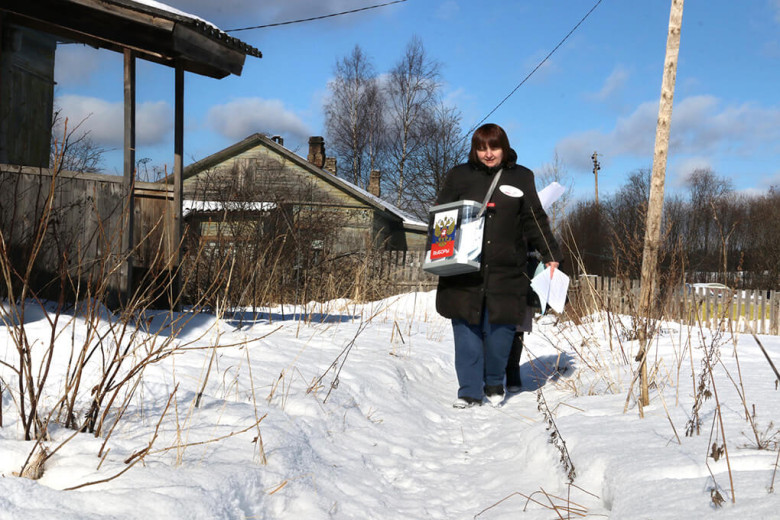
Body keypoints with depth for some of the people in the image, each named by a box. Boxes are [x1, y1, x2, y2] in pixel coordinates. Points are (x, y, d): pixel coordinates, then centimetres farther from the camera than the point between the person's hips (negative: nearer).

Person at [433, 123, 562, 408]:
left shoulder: (521, 178, 10)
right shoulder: (459, 176, 8)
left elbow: (535, 220, 15)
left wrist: (550, 255, 10)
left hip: (505, 270, 0)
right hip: (464, 270, 0)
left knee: (501, 330, 1)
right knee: (467, 332, 0)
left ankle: (494, 385, 24)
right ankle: (470, 390, 11)